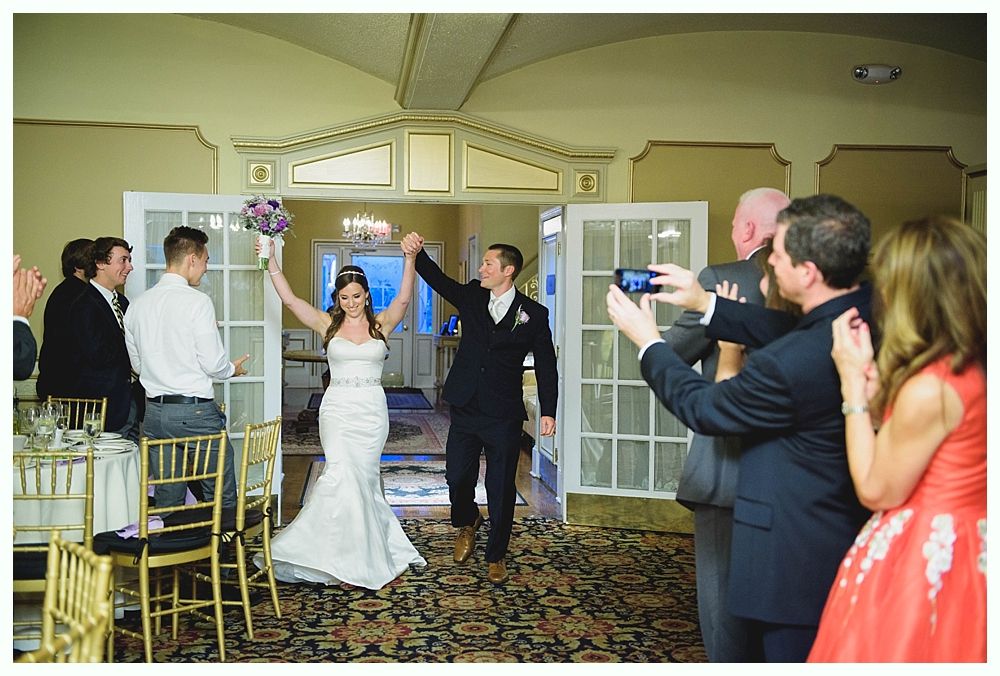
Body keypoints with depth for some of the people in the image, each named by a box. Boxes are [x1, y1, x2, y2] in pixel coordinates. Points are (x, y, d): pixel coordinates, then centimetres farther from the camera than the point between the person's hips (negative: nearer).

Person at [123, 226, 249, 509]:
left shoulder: (137, 305, 7)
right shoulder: (197, 301, -12)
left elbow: (137, 364, 14)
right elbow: (213, 363, -13)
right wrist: (233, 369, 7)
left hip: (154, 411, 7)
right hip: (195, 410, -6)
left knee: (166, 501, 13)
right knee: (223, 500, 4)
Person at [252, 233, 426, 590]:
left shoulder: (381, 323, 3)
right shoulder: (327, 324, 4)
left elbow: (404, 298, -14)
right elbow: (289, 299, -5)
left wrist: (409, 258, -30)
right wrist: (271, 262, -15)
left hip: (372, 410, 1)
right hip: (338, 409, -1)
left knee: (360, 478, 5)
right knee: (343, 474, -14)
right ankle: (355, 559, 1)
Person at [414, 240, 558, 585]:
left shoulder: (533, 314, -3)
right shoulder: (471, 297, 6)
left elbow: (545, 365, 1)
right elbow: (437, 278, -6)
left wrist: (548, 411, -2)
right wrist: (416, 254, -24)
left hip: (504, 416, -2)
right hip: (465, 410, 3)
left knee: (501, 489, 5)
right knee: (457, 477, 6)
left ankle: (496, 556, 24)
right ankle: (467, 522, 39)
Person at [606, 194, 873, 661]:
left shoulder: (788, 365, -33)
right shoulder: (876, 314, -9)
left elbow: (702, 408, -16)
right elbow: (787, 332, 8)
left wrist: (647, 340, -3)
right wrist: (705, 303, 7)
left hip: (796, 564, -9)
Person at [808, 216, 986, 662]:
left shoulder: (929, 389, -28)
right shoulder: (976, 370, -2)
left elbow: (876, 490, -16)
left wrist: (853, 382, -15)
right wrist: (868, 369, 0)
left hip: (920, 557, -8)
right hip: (964, 552, 8)